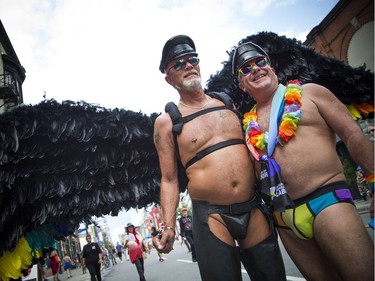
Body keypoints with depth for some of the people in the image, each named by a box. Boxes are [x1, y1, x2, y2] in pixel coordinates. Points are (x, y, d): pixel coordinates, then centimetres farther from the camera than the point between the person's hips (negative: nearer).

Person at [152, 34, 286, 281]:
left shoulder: (227, 103, 10)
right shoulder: (167, 122, -1)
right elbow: (169, 180, 0)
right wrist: (169, 227, -10)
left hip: (254, 210, 4)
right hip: (211, 217, -4)